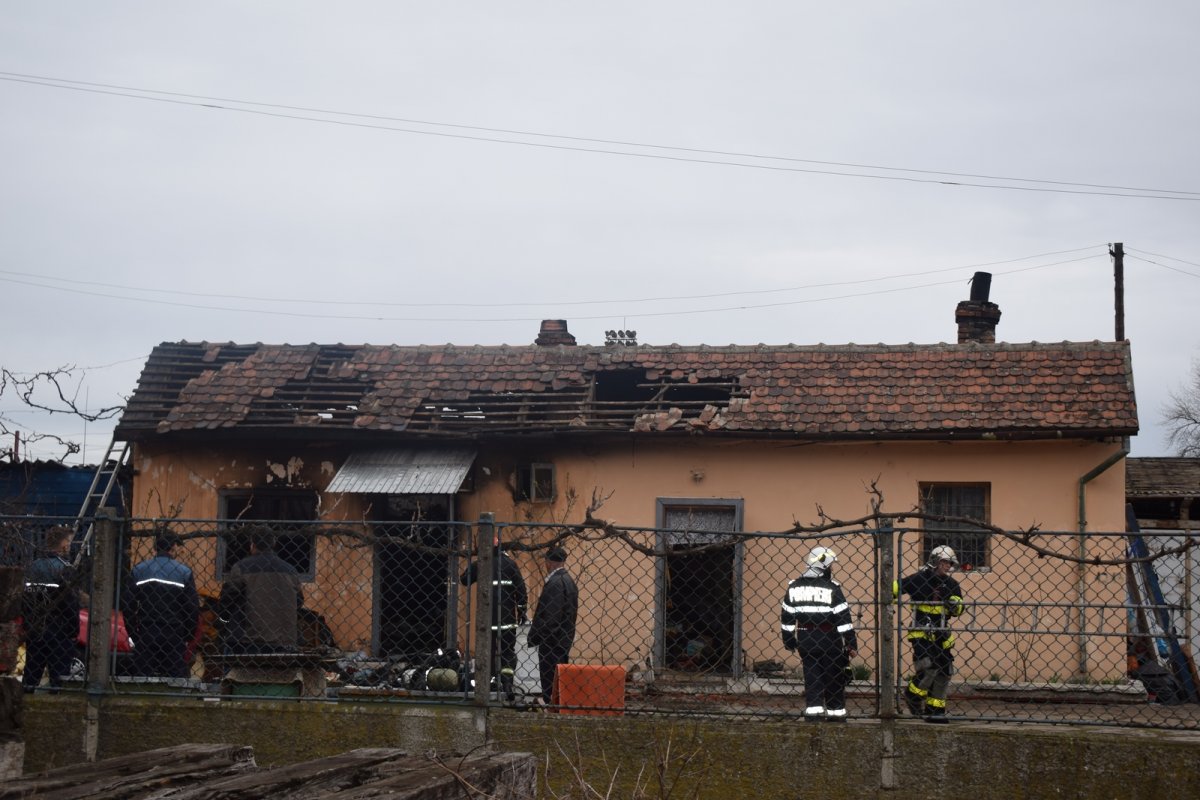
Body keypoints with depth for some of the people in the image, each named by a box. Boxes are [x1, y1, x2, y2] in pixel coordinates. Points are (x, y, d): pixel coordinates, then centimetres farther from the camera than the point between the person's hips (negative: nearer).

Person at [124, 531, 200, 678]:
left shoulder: (138, 571, 2)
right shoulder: (184, 572, -3)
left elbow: (127, 605, 1)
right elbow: (193, 608, -3)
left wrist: (133, 634, 9)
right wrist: (188, 638, 8)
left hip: (145, 637, 2)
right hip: (174, 637, -2)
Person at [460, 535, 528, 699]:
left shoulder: (478, 565, 0)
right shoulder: (510, 564, -2)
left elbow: (464, 581, 16)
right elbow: (521, 589, -2)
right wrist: (522, 611, 6)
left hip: (486, 616, 1)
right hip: (507, 616, -1)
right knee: (508, 651, 5)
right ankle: (507, 683, -8)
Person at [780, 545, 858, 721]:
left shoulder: (794, 586, 1)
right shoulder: (831, 588, -12)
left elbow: (786, 616, 5)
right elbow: (844, 618, -14)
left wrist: (789, 642, 14)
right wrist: (851, 644, -10)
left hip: (805, 640, 4)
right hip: (829, 641, -4)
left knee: (812, 677, 9)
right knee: (834, 679, 9)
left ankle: (813, 711, 0)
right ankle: (836, 713, 14)